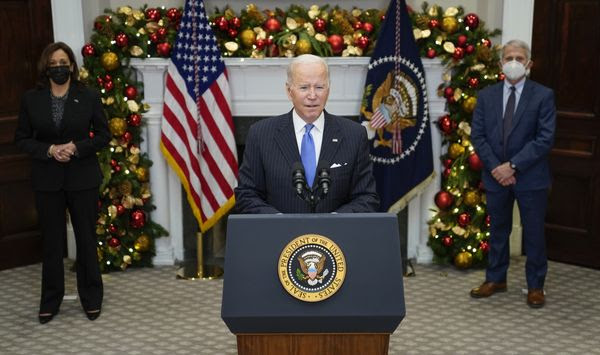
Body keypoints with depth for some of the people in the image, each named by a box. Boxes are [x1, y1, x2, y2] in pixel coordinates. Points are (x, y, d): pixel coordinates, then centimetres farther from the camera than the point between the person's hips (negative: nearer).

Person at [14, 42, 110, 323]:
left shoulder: (89, 97, -3)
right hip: (47, 181, 1)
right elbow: (21, 138, 3)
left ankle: (91, 298, 23)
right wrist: (48, 150, -15)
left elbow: (103, 135, 1)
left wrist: (77, 147, -16)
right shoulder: (31, 99, 0)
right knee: (52, 241, 9)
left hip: (83, 179, -1)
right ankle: (50, 301, 22)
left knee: (87, 239, 8)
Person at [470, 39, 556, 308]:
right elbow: (477, 135, 2)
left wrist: (513, 165, -17)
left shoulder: (543, 95, -5)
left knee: (534, 234, 7)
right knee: (498, 230, 15)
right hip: (495, 175, 3)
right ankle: (496, 279, 29)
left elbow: (545, 138, -11)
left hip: (530, 177, -3)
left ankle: (535, 286, 21)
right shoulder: (486, 95, 5)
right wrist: (495, 167, -10)